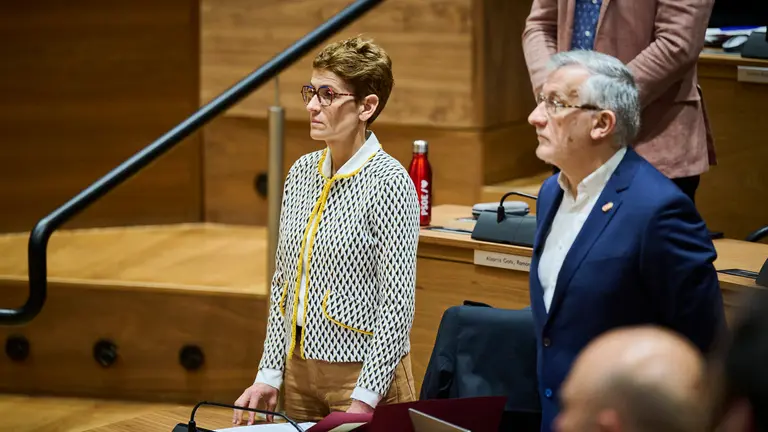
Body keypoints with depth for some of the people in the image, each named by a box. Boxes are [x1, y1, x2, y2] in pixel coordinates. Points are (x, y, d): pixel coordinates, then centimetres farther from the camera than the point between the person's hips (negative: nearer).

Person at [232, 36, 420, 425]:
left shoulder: (388, 182, -14)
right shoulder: (302, 172, 6)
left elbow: (397, 304, -17)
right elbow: (283, 283, 10)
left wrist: (364, 401, -20)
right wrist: (269, 375, 5)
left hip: (361, 373, -6)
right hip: (299, 369, 6)